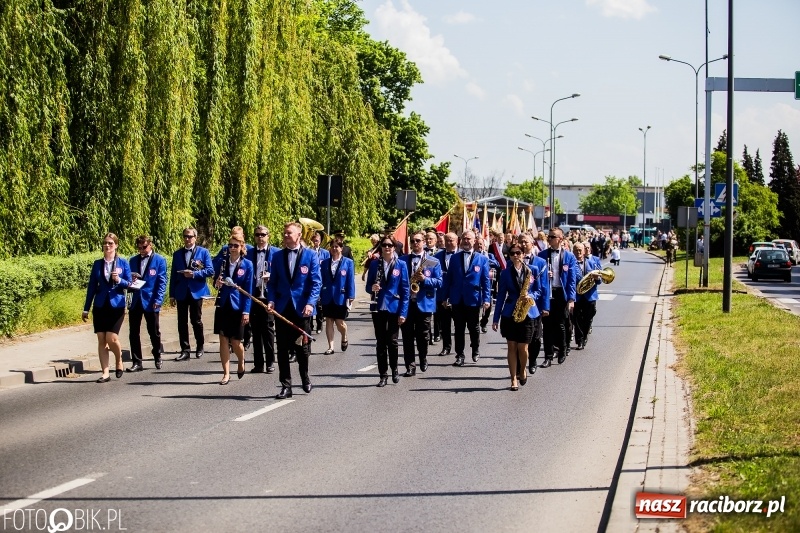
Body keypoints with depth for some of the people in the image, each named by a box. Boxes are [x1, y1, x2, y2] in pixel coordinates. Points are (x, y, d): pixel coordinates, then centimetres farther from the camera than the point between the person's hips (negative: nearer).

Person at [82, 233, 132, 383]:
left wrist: (119, 280, -19)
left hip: (116, 305, -3)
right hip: (100, 306, 3)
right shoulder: (97, 264, 8)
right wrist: (86, 309, 9)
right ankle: (105, 373, 4)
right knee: (101, 340, 0)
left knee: (112, 338, -12)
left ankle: (119, 361, 18)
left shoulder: (123, 263, 2)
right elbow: (92, 286, 10)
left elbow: (129, 283, 3)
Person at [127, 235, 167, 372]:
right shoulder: (133, 260, 12)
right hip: (135, 301, 4)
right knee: (133, 333, 1)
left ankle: (157, 358, 27)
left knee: (154, 332, 8)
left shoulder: (159, 260, -2)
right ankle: (137, 362, 6)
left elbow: (162, 282, -5)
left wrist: (158, 300, -14)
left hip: (151, 302, -4)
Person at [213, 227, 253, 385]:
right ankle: (226, 374, 6)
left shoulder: (247, 265, -4)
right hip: (223, 305, 3)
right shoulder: (222, 263, 3)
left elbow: (248, 290, -4)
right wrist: (217, 284, -12)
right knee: (223, 339, 1)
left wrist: (246, 311, -9)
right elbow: (216, 281, 13)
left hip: (237, 307, -3)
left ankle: (241, 363, 34)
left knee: (235, 341, 3)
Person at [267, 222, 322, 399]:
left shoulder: (310, 255, -1)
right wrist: (271, 300, -6)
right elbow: (272, 282, 10)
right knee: (282, 349, 2)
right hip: (282, 308, 2)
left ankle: (305, 378, 32)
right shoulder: (278, 256, 8)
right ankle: (286, 385, 8)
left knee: (302, 347, 8)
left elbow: (316, 282, -5)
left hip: (302, 309, -2)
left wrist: (311, 303, -17)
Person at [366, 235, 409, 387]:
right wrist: (372, 288, -17)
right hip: (378, 308, 2)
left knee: (392, 341, 5)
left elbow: (405, 290, -2)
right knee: (381, 342, 4)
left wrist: (403, 312, -8)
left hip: (394, 308, -2)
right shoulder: (374, 264, 3)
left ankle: (394, 370, 26)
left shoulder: (401, 265, -2)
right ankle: (383, 375, 9)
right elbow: (368, 286, 7)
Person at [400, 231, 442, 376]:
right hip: (406, 303, 1)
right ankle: (410, 366, 2)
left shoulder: (433, 262, 4)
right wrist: (408, 282, -12)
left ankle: (423, 359, 31)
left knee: (423, 336, 7)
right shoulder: (402, 260, 8)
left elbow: (439, 282, -1)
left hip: (424, 303, -1)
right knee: (407, 336, -1)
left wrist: (424, 279, -16)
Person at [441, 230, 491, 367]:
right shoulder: (454, 258, 7)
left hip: (473, 299, -1)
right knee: (459, 329, 4)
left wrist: (486, 298, -7)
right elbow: (448, 278, 7)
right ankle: (460, 355, 8)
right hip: (457, 299, 1)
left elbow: (485, 280, 0)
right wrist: (445, 296, 2)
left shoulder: (482, 259, 2)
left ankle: (476, 351, 32)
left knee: (473, 328, 11)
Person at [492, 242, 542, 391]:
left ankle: (522, 370, 27)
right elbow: (501, 296, 4)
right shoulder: (505, 273, 4)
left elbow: (538, 290, 9)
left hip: (527, 313, -1)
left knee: (522, 347, -2)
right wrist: (496, 318, 1)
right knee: (511, 347, -1)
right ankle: (514, 379, 4)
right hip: (509, 314, 1)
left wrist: (530, 296, -15)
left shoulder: (532, 270, 4)